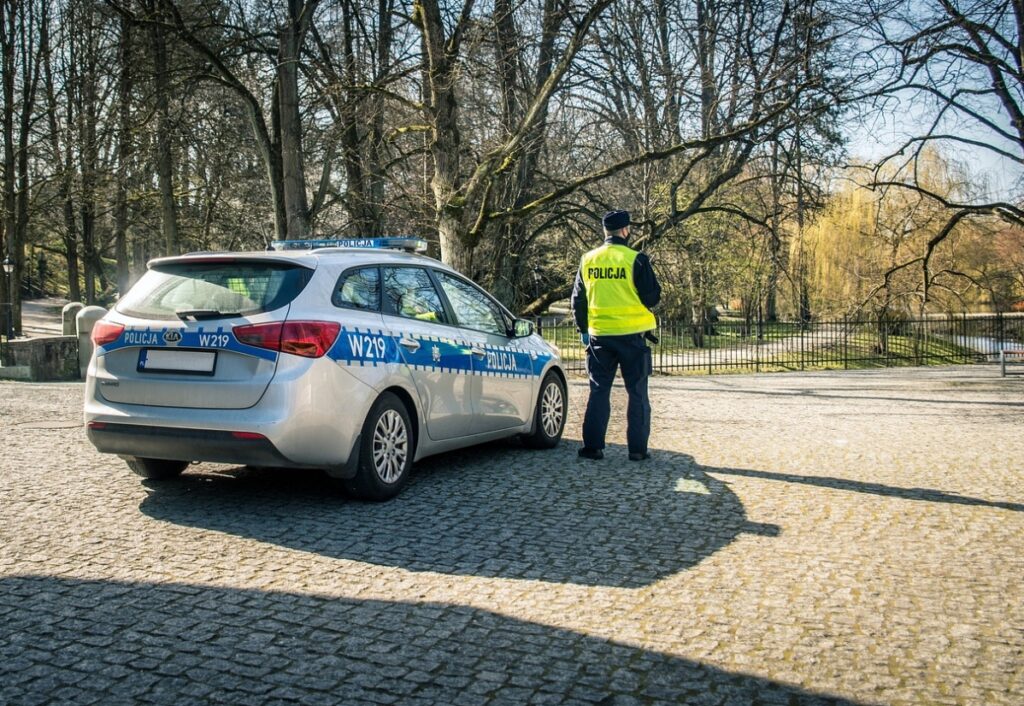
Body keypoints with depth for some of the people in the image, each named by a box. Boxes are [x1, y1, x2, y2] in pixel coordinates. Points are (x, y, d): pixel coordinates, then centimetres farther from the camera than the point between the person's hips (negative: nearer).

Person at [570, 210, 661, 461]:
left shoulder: (588, 260, 4)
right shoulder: (636, 259, -10)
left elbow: (578, 299, 10)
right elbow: (653, 297, -6)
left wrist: (583, 329, 21)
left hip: (599, 335, 3)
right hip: (631, 335, -3)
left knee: (599, 391, 10)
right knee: (637, 393, 6)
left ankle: (593, 446, 9)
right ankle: (637, 448, 7)